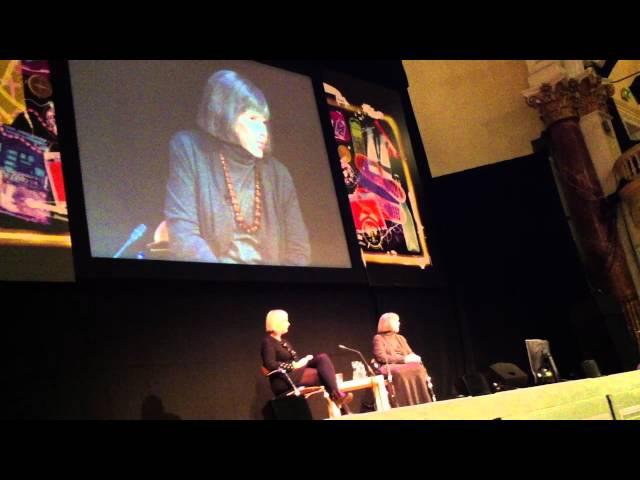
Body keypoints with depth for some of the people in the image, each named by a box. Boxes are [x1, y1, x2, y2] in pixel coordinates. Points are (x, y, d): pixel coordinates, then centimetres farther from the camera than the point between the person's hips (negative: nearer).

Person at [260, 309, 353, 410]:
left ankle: (336, 395, -27)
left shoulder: (284, 342, 23)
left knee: (322, 357, -15)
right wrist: (294, 365, -18)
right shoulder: (268, 342, -5)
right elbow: (270, 364, -19)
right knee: (323, 373, -23)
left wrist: (305, 360, -4)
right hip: (283, 380, -8)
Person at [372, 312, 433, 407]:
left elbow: (410, 354, 18)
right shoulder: (378, 338, 4)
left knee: (419, 368, -28)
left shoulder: (400, 338, 25)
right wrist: (403, 359, -15)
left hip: (405, 365, 5)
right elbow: (381, 357, -10)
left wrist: (414, 357, -9)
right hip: (388, 367, -5)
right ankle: (406, 406, -40)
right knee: (401, 373, -40)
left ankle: (422, 406, -30)